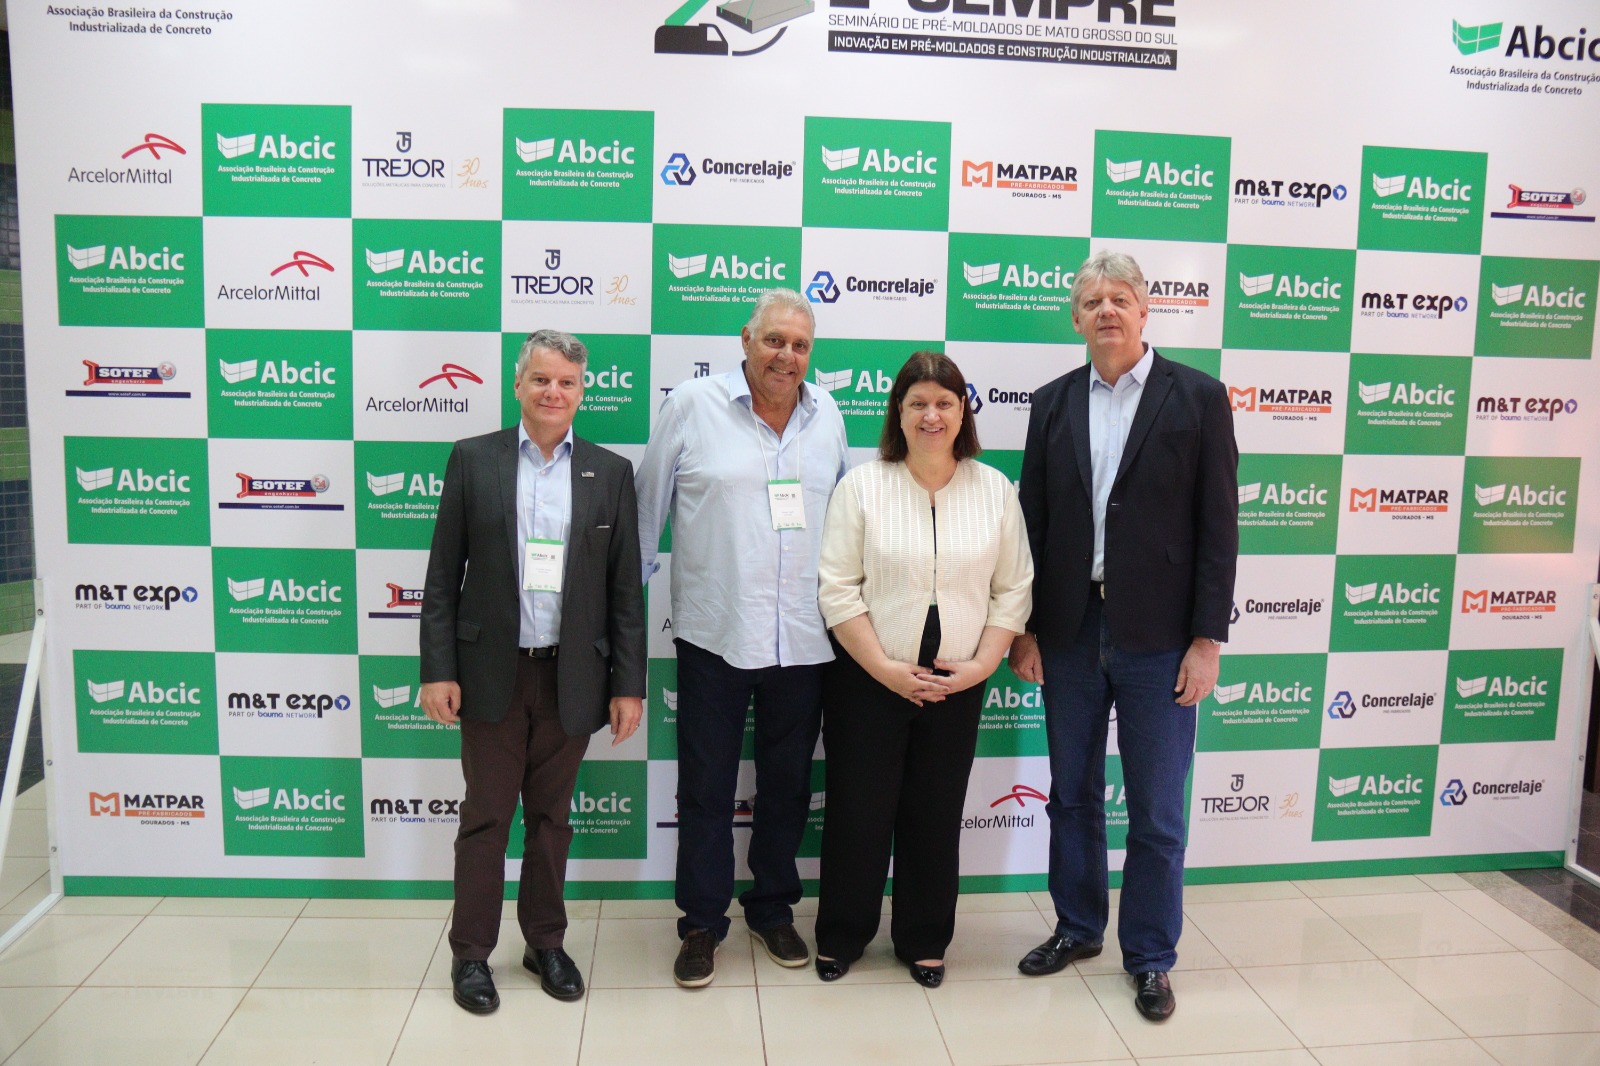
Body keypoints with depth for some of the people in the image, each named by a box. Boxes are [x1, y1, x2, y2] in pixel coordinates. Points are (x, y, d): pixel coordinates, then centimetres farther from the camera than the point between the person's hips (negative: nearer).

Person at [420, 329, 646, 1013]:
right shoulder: (473, 460, 0)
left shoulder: (611, 473, 2)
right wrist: (438, 670, -6)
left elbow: (625, 589, 2)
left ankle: (545, 941, 32)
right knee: (485, 816, 9)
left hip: (571, 676, 1)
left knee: (551, 816, 14)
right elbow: (443, 577, 0)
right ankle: (471, 951, 26)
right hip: (492, 673, -1)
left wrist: (629, 685, -1)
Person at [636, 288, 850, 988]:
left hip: (803, 638, 3)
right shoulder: (692, 406, -4)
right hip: (714, 635, -3)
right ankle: (702, 923, 25)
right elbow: (647, 508, 2)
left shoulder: (827, 416, 7)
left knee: (787, 783, 16)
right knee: (706, 786, 8)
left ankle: (773, 909, 35)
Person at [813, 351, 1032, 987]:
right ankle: (841, 936, 27)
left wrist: (980, 666, -8)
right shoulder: (861, 486, -4)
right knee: (859, 811, 7)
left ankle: (924, 940, 30)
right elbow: (838, 589, -8)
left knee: (936, 814, 12)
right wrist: (888, 670, -14)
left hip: (956, 686, 2)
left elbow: (1013, 589, 3)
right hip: (868, 679, -2)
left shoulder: (995, 490, 3)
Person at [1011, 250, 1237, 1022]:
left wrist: (1207, 639, -9)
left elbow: (1218, 528, -5)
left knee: (1157, 813, 6)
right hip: (1069, 630, 3)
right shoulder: (1053, 403, 6)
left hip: (1157, 635, -3)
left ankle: (1150, 958, 25)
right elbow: (1034, 520, 6)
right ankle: (1077, 928, 35)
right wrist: (1024, 628, 2)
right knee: (1072, 795, 16)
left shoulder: (1199, 398, -3)